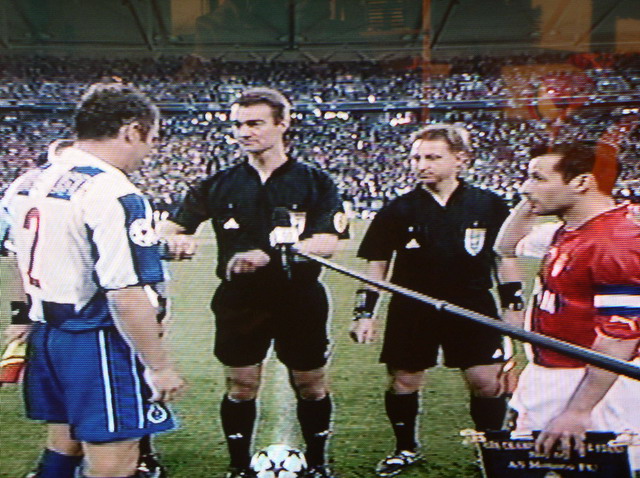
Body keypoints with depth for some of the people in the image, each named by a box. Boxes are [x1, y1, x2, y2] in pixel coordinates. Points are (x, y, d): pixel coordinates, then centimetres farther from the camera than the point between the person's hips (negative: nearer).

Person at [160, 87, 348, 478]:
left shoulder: (315, 182, -2)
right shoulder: (220, 184, 5)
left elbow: (327, 243, -14)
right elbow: (176, 227, 6)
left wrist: (267, 255, -27)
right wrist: (176, 239, -20)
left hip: (301, 302, -1)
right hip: (239, 302, 1)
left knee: (312, 386, 10)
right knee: (240, 388, 7)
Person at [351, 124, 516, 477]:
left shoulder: (488, 205, -2)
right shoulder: (399, 210, -1)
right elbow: (376, 265, 4)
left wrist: (513, 305, 6)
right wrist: (364, 312, -1)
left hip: (473, 306, 0)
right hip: (412, 310, 1)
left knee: (488, 382, -2)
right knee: (402, 382, 7)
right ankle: (406, 449, 30)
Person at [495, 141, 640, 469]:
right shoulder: (565, 232, 6)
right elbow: (508, 246, 25)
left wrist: (578, 411, -26)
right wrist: (529, 202, 8)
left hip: (594, 384, -10)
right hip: (545, 378, 10)